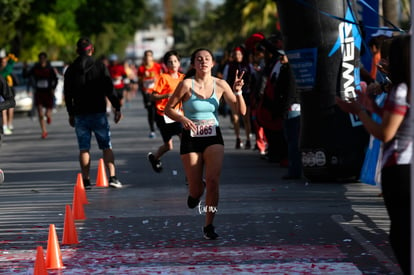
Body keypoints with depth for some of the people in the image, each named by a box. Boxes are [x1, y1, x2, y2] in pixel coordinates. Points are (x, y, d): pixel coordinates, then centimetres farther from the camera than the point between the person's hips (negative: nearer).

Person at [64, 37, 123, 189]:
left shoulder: (71, 70, 4)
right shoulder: (100, 66, -3)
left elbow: (67, 95, 9)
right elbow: (109, 89, -6)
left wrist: (71, 114, 19)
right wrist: (117, 108, 1)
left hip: (80, 115, 2)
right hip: (98, 113, -2)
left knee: (84, 149, 5)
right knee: (106, 146, 2)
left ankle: (86, 180, 1)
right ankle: (112, 177, -8)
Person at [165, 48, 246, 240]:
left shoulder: (220, 85, -1)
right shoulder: (187, 84, -9)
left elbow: (241, 111, 0)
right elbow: (168, 109, -3)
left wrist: (238, 91, -17)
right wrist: (183, 119, -21)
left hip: (213, 137, 1)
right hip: (191, 138, -1)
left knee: (213, 180, -16)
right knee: (196, 188, 1)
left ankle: (209, 225, -4)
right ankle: (195, 192, 41)